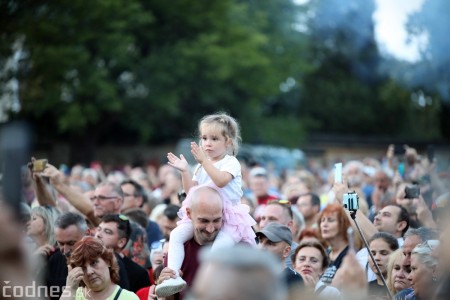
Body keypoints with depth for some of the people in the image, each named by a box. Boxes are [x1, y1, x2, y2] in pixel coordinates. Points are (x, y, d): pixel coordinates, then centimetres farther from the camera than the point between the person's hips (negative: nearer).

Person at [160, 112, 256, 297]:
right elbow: (191, 192, 13)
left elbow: (220, 181, -25)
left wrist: (204, 160, -25)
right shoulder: (202, 166, 16)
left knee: (218, 248, -32)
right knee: (176, 234, -17)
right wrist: (185, 171, 0)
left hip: (228, 217, -6)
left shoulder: (231, 162, -4)